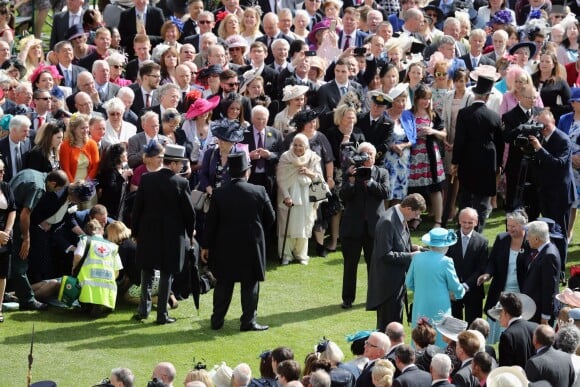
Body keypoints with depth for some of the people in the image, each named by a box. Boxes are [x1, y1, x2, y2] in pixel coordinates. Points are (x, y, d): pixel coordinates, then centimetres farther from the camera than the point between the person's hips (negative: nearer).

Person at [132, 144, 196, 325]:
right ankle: (162, 314, 7)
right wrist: (190, 232, 11)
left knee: (147, 270, 18)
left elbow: (137, 208, 0)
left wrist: (136, 232, 11)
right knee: (166, 273, 6)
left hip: (148, 233, 2)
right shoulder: (181, 183, -13)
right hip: (172, 235, -2)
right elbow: (189, 212, -7)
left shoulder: (146, 179, -5)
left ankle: (144, 308, 12)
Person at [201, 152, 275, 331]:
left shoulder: (219, 193, -7)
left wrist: (206, 246, 7)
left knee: (224, 283, 12)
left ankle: (217, 320, 16)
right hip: (251, 246, -2)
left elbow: (211, 222, -2)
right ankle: (248, 321, 7)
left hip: (225, 247, 2)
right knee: (250, 283, 7)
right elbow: (270, 219, 1)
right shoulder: (259, 192, -9)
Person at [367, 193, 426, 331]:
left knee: (396, 320, 18)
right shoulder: (387, 222, -24)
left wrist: (410, 247, 3)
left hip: (397, 278, 10)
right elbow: (385, 255, -24)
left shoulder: (400, 218, 5)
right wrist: (410, 256, -20)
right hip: (388, 282, -10)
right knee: (388, 325, -2)